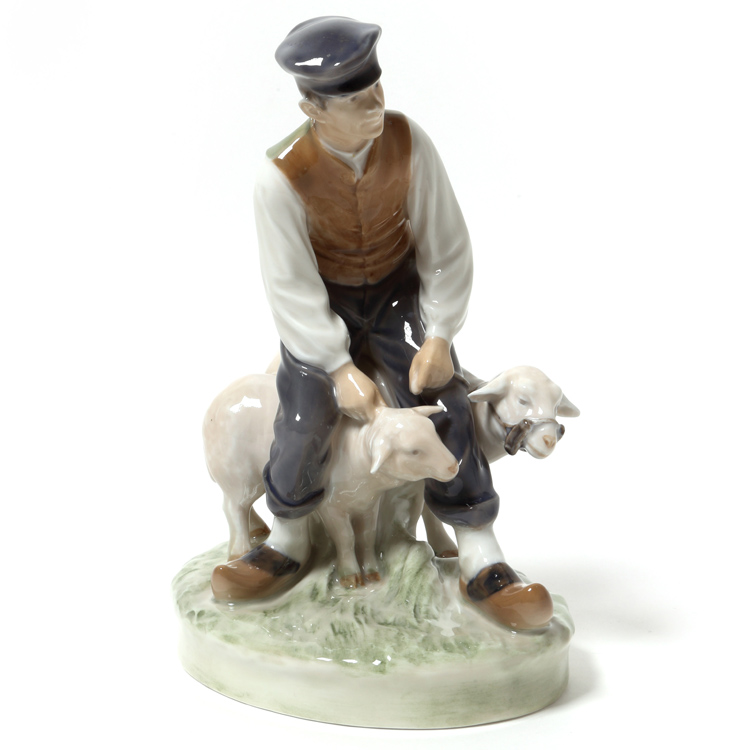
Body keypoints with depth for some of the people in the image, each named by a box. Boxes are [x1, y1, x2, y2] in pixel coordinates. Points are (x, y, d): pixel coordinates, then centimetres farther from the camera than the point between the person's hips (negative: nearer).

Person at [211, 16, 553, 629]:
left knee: (444, 403, -13)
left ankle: (481, 562, -2)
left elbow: (447, 245, -11)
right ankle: (289, 545, 15)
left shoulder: (408, 141, -21)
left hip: (397, 291, 1)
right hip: (321, 305, -1)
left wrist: (439, 336, -17)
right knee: (305, 418, -13)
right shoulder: (283, 176, -25)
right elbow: (291, 287, -20)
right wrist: (341, 368, -25)